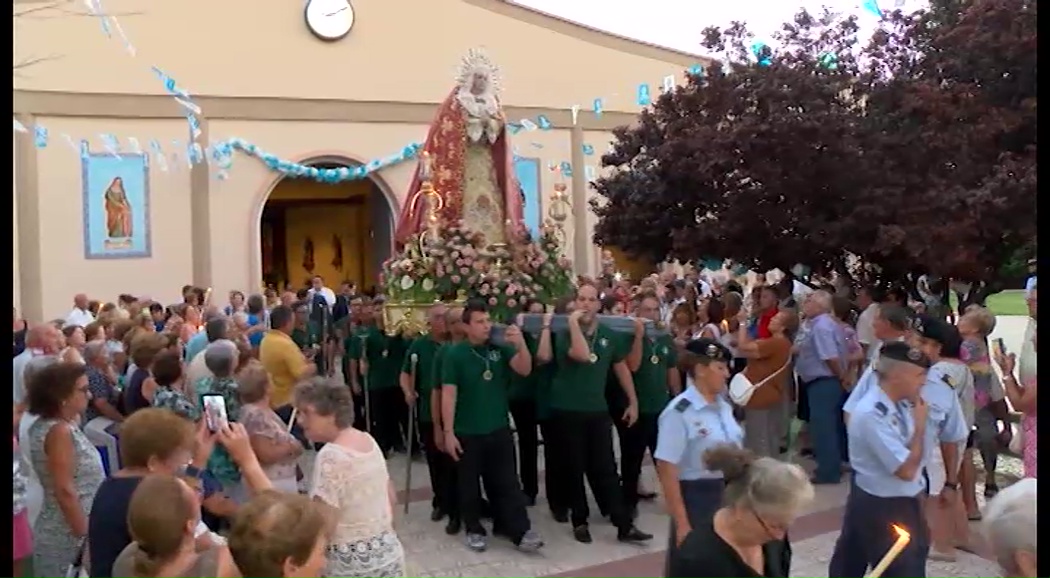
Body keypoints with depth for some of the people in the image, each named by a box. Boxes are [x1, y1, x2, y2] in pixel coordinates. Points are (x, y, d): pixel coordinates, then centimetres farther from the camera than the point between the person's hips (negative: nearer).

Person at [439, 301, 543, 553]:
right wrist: (448, 432, -13)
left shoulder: (501, 347, -3)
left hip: (500, 429, 2)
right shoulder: (455, 353, -10)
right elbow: (448, 394, -11)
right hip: (467, 433, -2)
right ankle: (474, 530, 25)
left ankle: (521, 531, 12)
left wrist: (521, 343, -25)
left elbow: (525, 370, -8)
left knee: (508, 482, 7)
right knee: (469, 484, 10)